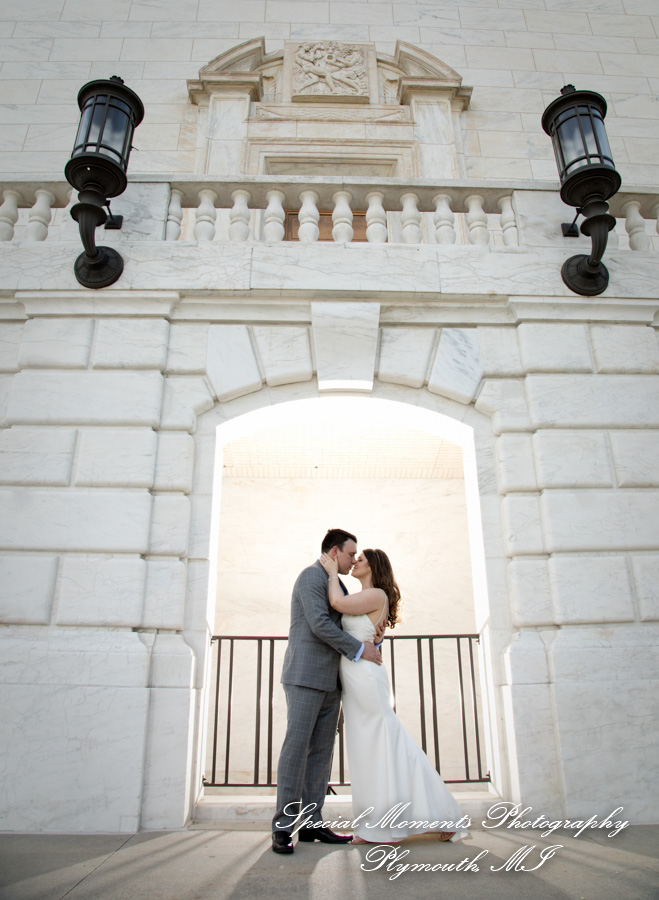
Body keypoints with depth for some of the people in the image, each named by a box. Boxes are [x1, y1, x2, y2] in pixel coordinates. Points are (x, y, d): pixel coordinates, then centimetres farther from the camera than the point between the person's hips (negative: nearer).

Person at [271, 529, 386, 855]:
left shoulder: (335, 585, 23)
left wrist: (371, 631, 3)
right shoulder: (311, 575, -7)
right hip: (305, 675, -9)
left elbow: (341, 628, 24)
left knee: (321, 751, 6)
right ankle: (284, 827, -4)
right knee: (296, 748, -8)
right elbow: (319, 624, -18)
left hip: (329, 680, 9)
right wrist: (359, 648, -12)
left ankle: (311, 823, 9)